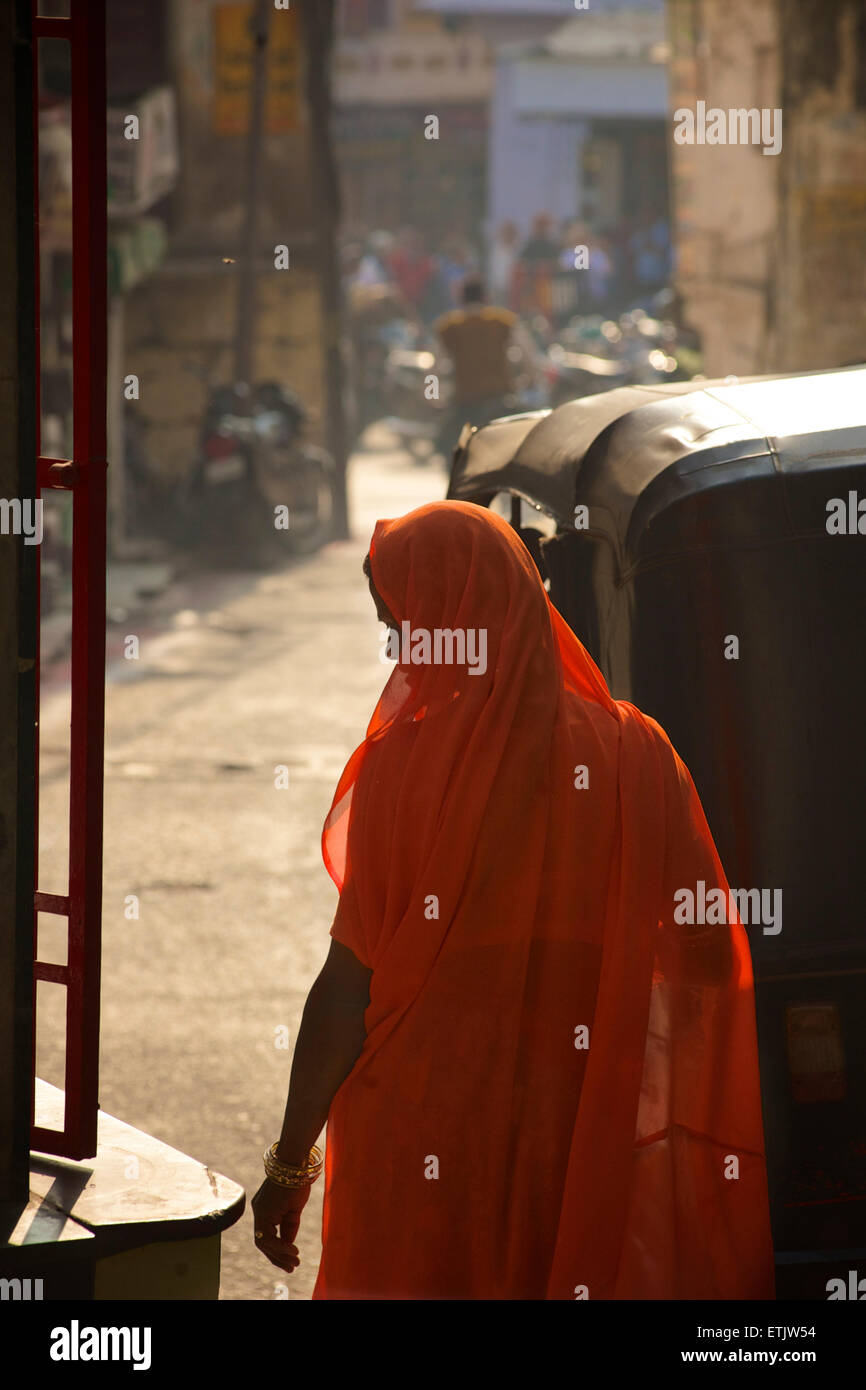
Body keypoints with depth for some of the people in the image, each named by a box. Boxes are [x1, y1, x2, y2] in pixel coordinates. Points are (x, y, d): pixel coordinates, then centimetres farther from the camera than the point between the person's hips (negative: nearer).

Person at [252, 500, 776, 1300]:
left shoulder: (403, 762, -12)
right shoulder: (632, 752, -5)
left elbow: (350, 986, -12)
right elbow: (711, 956, -2)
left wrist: (291, 1166, -4)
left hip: (420, 1147, -2)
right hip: (582, 1140, 3)